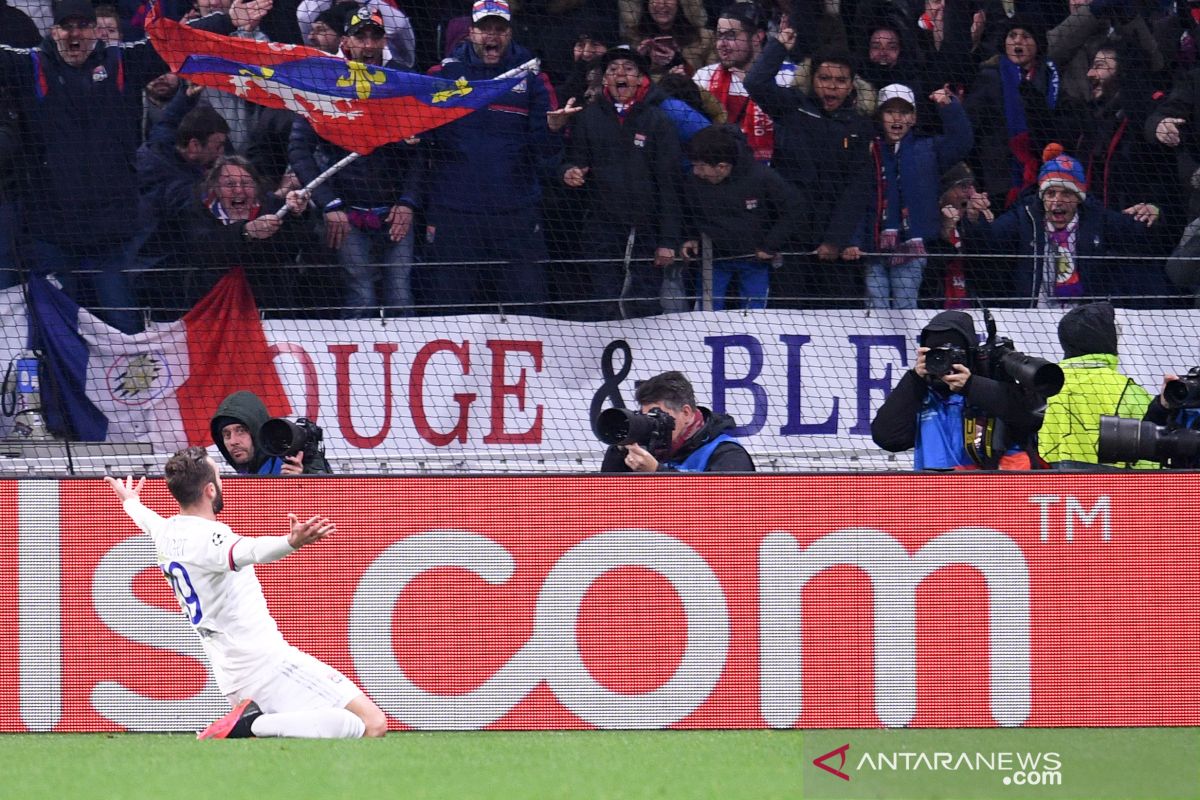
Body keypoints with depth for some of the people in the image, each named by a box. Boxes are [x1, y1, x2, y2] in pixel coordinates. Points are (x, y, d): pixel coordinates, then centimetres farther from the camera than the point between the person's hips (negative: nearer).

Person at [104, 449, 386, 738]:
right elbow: (247, 551, -40)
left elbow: (148, 521, 35)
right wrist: (292, 542, -59)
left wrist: (130, 502, 59)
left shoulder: (164, 533, 9)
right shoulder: (208, 537, -17)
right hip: (267, 660, -9)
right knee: (373, 724, -16)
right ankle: (251, 725, -22)